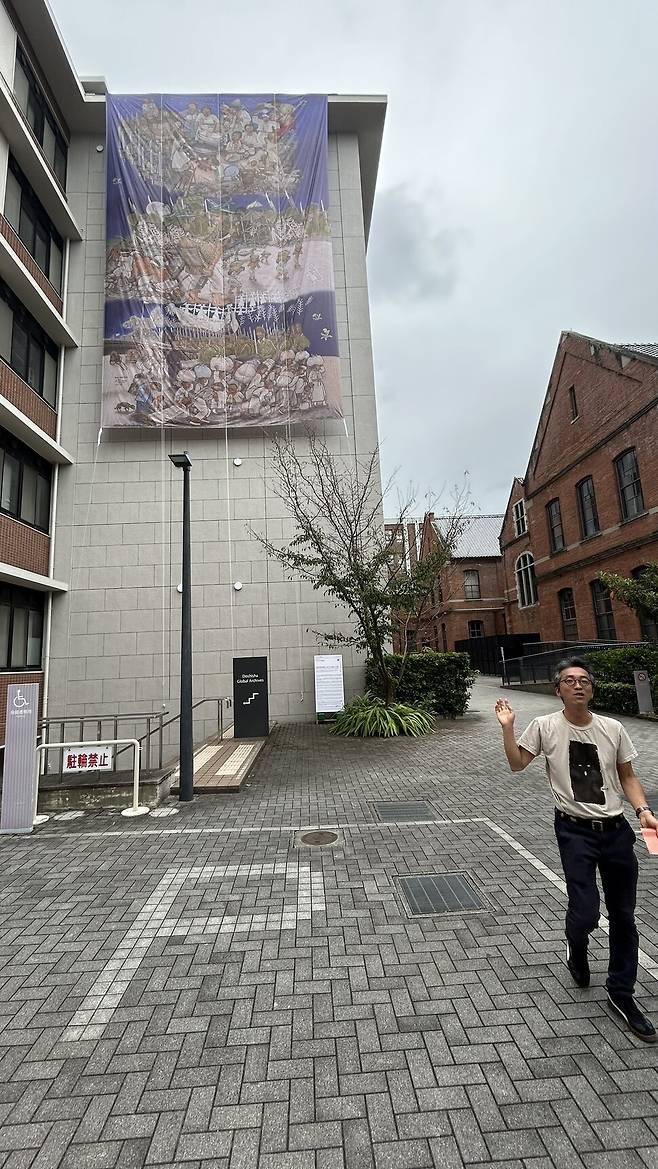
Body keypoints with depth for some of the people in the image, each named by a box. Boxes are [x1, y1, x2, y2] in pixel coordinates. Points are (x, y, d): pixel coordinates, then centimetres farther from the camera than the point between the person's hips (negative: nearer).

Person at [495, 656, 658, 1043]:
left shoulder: (613, 728, -1)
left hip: (617, 829, 3)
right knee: (586, 913, -7)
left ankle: (622, 993, 36)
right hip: (576, 831, -3)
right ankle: (578, 950, 31)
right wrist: (508, 727, -17)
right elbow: (517, 764, -5)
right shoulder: (546, 726, -9)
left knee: (624, 917, 14)